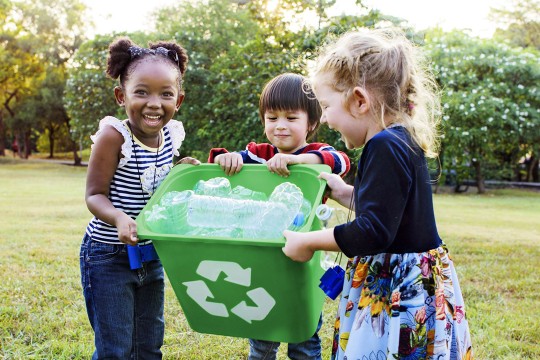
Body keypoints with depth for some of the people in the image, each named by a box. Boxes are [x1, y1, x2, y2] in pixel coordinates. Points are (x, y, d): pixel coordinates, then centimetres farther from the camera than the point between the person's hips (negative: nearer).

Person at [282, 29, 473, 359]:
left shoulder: (385, 147, -21)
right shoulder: (401, 141, 9)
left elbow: (373, 233, -25)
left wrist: (308, 241, -15)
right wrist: (345, 193, 19)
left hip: (401, 292, -10)